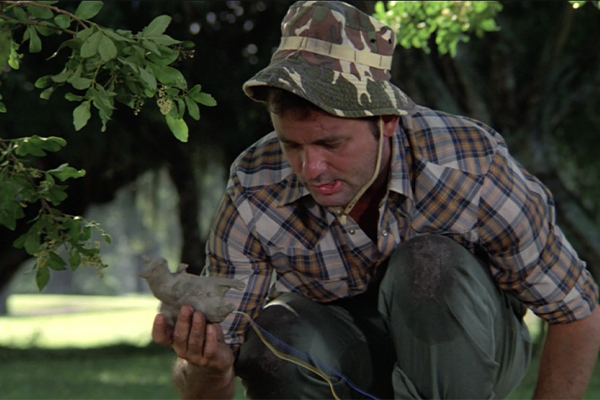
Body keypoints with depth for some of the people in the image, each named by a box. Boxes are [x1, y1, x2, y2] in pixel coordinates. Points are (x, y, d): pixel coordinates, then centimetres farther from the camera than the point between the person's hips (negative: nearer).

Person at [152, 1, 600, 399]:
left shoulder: (472, 167, -28)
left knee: (428, 265, -33)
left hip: (469, 350, -1)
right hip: (345, 353, 1)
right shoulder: (255, 195, -23)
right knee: (273, 342, -32)